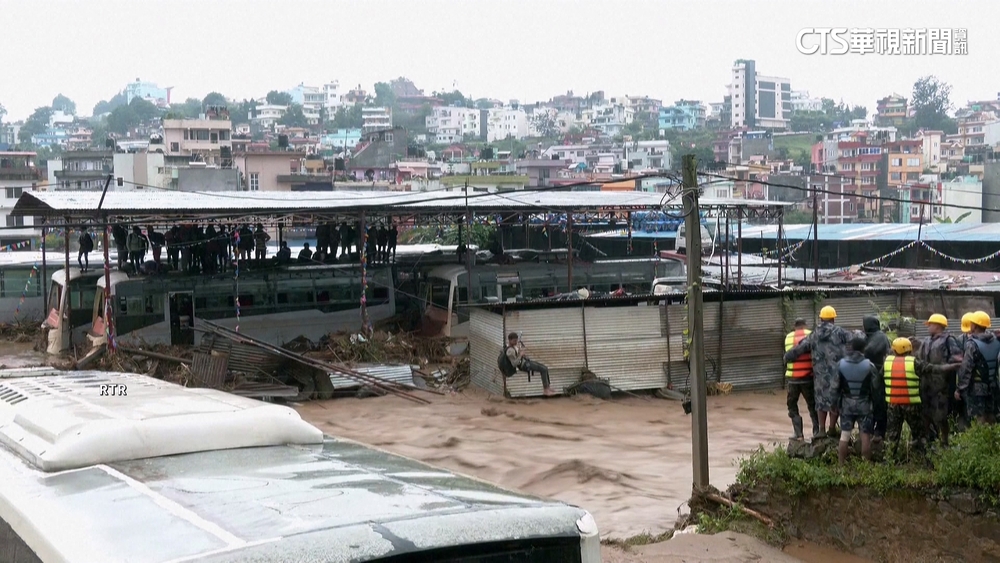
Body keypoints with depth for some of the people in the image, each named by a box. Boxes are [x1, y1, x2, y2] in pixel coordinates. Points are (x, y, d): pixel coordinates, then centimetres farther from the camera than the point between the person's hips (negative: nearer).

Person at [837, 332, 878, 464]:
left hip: (847, 403, 2)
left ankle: (841, 465, 9)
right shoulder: (869, 365, -14)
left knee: (844, 435, 6)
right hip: (864, 404, -2)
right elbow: (875, 387, -9)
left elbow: (836, 385, -2)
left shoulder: (840, 364, -9)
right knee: (865, 435, 2)